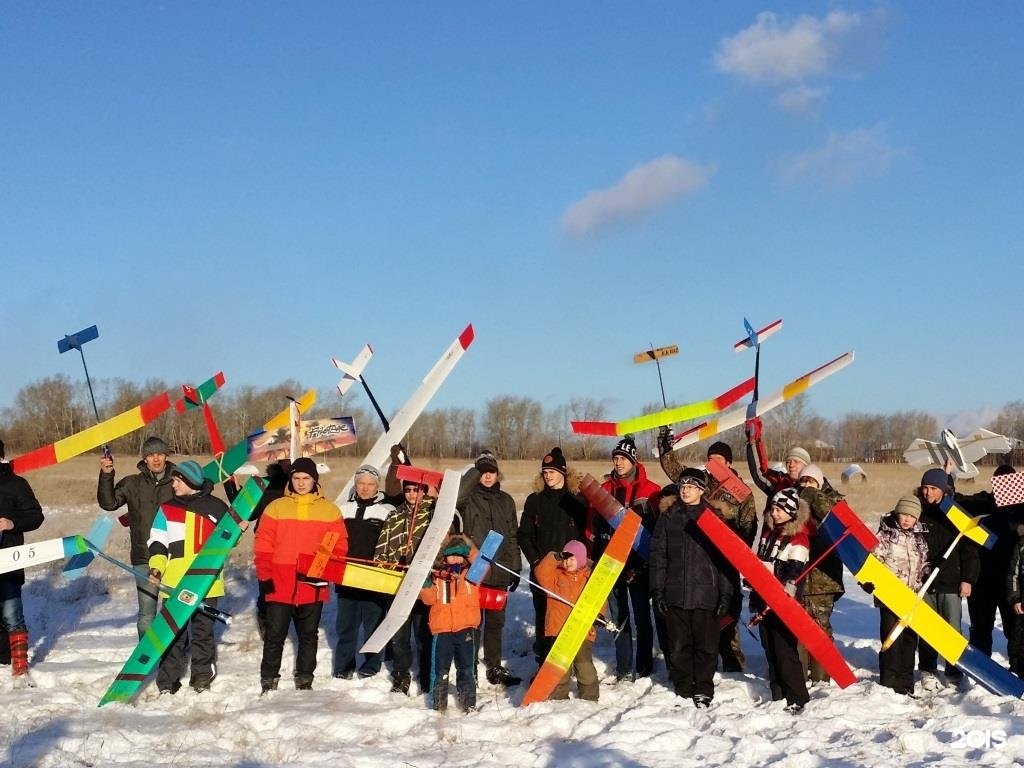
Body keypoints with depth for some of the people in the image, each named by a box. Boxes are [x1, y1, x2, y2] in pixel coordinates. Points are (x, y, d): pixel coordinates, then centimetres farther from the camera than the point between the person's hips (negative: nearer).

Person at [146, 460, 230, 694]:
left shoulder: (216, 507, 4)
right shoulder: (166, 509, 6)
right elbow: (157, 543, 6)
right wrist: (156, 568, -9)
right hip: (175, 584, 0)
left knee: (203, 631, 8)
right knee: (173, 633, 3)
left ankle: (202, 677, 18)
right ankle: (168, 682, 8)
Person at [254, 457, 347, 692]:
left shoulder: (330, 510, 4)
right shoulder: (276, 508, 3)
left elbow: (339, 546, 4)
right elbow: (263, 545, 1)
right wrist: (264, 575, -7)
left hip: (313, 587, 1)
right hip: (279, 586, -1)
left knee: (309, 635, 12)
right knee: (275, 635, 4)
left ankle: (304, 681, 23)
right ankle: (269, 682, 14)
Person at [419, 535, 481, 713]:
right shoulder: (436, 574, 6)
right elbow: (428, 598, 1)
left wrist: (470, 550, -21)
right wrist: (426, 583, -17)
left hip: (465, 629, 0)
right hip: (442, 629, 0)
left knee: (466, 670, 8)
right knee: (440, 670, 6)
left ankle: (469, 705, 17)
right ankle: (438, 705, 15)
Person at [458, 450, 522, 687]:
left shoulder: (506, 501, 13)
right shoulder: (468, 497, 1)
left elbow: (512, 537, 16)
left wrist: (516, 569, 12)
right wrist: (475, 472, -18)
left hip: (499, 571, 4)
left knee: (496, 621, 11)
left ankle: (495, 668, 20)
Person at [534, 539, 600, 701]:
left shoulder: (591, 578, 9)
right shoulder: (556, 575, 6)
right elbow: (541, 573, -11)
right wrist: (554, 558, -18)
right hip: (559, 630, 0)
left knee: (585, 666, 0)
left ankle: (590, 698, 14)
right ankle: (559, 697, 10)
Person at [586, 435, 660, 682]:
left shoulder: (650, 491, -3)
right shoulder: (604, 489, 9)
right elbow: (592, 525, 11)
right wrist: (595, 558, 5)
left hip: (639, 563, -4)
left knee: (641, 615, 4)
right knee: (618, 616, 8)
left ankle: (644, 666, 12)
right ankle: (624, 668, 13)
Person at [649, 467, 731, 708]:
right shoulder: (668, 517, 8)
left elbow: (725, 558, 2)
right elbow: (658, 556, 8)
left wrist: (725, 593, -3)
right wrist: (658, 591, 2)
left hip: (706, 594, -2)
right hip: (675, 594, 2)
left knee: (706, 645, 2)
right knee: (678, 646, 6)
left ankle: (703, 691, 14)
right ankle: (683, 689, 18)